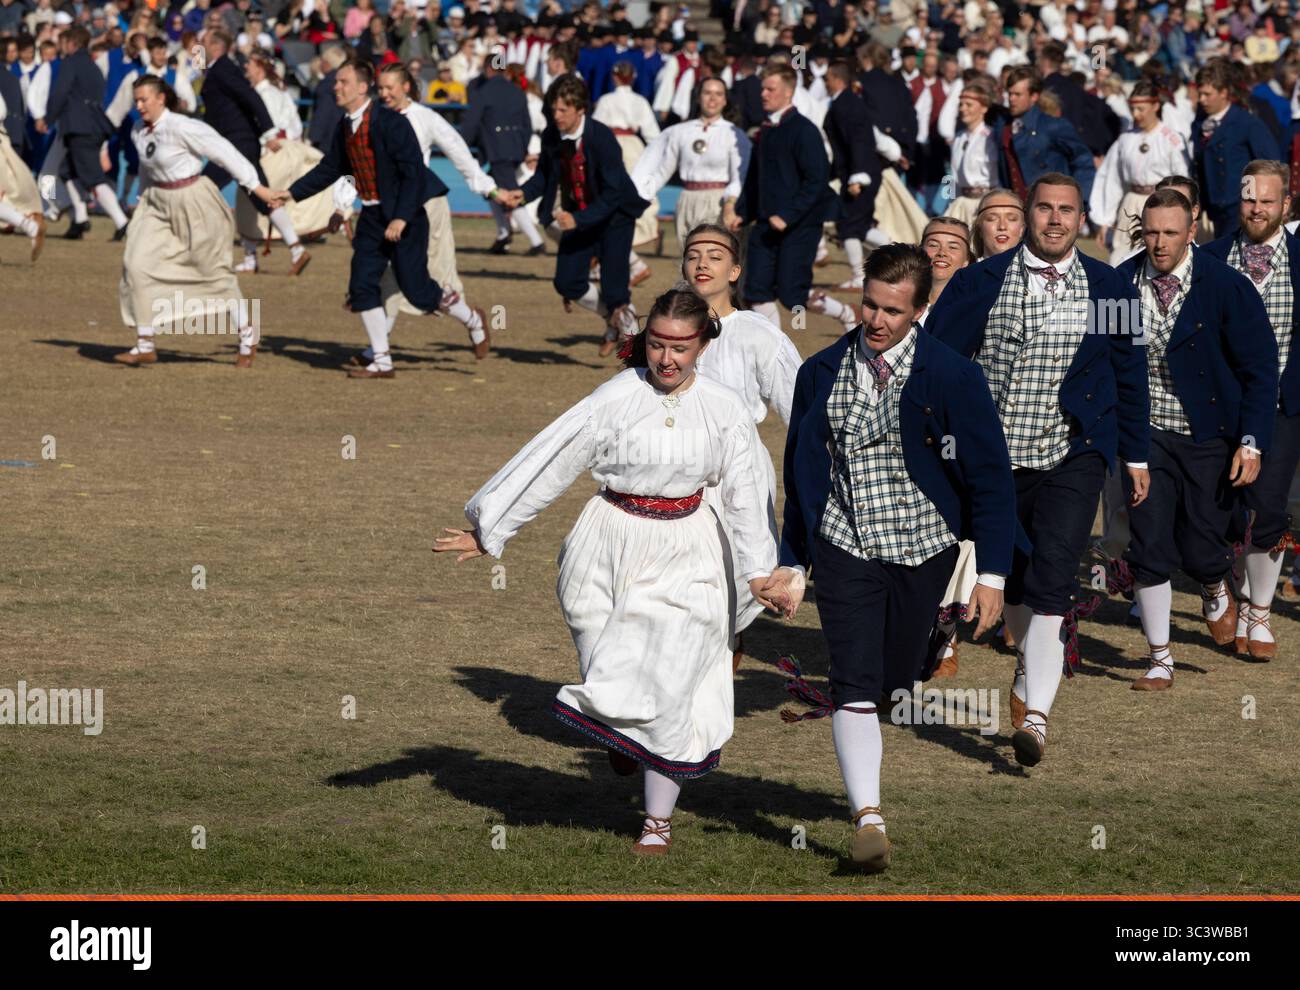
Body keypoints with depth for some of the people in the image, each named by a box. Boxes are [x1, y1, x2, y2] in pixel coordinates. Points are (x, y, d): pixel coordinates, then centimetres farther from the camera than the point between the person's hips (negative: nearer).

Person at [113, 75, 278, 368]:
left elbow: (224, 152, -18)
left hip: (192, 202, -7)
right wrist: (144, 198, 27)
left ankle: (248, 332, 26)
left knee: (213, 271, 4)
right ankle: (145, 346, -1)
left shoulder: (181, 128, -20)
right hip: (158, 203, 7)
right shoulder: (139, 131, 2)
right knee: (137, 265, -7)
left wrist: (256, 187, -17)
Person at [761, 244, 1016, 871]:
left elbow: (990, 477, -5)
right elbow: (800, 473, 12)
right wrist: (793, 564, 11)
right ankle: (868, 818, -14)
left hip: (922, 552, -1)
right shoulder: (821, 374, 1)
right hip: (844, 547, 1)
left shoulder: (951, 378, -8)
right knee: (854, 681, -12)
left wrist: (992, 573, -9)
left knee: (896, 680, 7)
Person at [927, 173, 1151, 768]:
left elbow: (1129, 374, 13)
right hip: (993, 460, 2)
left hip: (1073, 458, -1)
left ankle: (1036, 713, -18)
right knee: (1013, 580, 13)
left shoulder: (1108, 289, 4)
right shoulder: (978, 284, 0)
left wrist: (1136, 455, 14)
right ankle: (1032, 665, 42)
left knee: (1050, 579, -16)